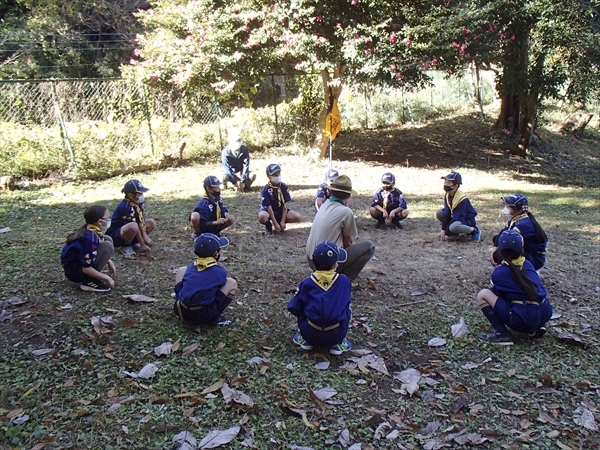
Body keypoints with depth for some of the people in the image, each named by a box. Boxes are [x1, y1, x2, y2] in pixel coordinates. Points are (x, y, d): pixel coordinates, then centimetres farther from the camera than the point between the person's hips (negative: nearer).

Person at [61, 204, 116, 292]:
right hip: (74, 272, -9)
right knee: (107, 247, -22)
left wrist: (109, 262, 10)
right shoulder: (90, 238, -27)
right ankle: (89, 282, -12)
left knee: (107, 240, 7)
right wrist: (106, 278, -15)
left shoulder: (88, 229, 0)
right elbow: (86, 269, -25)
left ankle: (91, 278, 9)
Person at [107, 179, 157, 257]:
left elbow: (140, 221, -8)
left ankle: (134, 243, 6)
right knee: (133, 226, -38)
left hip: (128, 232, 9)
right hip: (114, 236, -9)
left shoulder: (138, 203, -3)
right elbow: (135, 226, -26)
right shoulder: (125, 207, -27)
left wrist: (145, 236, -21)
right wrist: (143, 245, -23)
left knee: (152, 223, 1)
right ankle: (125, 246, -11)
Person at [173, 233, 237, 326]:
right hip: (203, 316, -5)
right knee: (232, 283, 6)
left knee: (181, 270, 25)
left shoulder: (190, 266, 8)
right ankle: (214, 318, 5)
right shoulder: (220, 271, -4)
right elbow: (221, 285, 14)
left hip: (180, 311, 5)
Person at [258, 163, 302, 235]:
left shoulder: (284, 187, -9)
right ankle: (269, 226, -3)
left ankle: (280, 222, 7)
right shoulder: (265, 190, -19)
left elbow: (285, 205, -9)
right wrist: (275, 224, -24)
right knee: (262, 216, -40)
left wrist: (283, 221, -16)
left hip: (281, 211, 4)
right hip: (269, 212, -4)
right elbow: (269, 207, -20)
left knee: (298, 217, -19)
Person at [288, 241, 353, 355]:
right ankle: (338, 343, 15)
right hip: (336, 335, -1)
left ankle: (305, 340, 18)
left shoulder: (306, 283, 0)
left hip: (310, 334, 1)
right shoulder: (344, 281, 2)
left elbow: (294, 308, 4)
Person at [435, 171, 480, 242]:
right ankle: (456, 233, -1)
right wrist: (443, 229, -16)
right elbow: (446, 213, -8)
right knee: (438, 213, -9)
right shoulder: (447, 196, -5)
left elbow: (456, 218, -28)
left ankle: (474, 230, -9)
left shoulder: (462, 199, -28)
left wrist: (447, 234, -26)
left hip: (467, 221, -8)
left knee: (453, 227, -38)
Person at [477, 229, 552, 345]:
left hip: (522, 319, -6)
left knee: (482, 295, 1)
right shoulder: (528, 264, 14)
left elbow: (496, 294, 11)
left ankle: (501, 334, -5)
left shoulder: (498, 272, -1)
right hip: (545, 315, 6)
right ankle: (537, 327, 17)